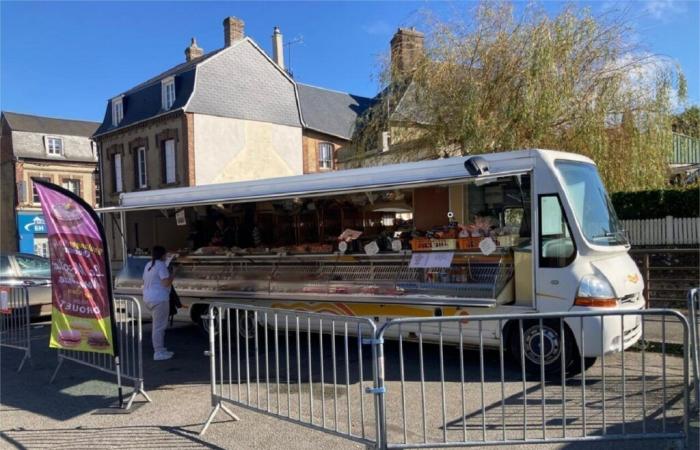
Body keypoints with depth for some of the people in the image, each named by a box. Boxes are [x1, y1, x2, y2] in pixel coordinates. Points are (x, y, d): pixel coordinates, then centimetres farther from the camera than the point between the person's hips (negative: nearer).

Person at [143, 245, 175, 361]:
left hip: (148, 298, 10)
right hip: (159, 299, -10)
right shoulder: (161, 265, -12)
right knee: (159, 326, -5)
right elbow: (166, 283, -19)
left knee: (158, 325, 18)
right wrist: (172, 275, 0)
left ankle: (161, 350, 24)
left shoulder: (148, 265, 16)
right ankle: (158, 353, -2)